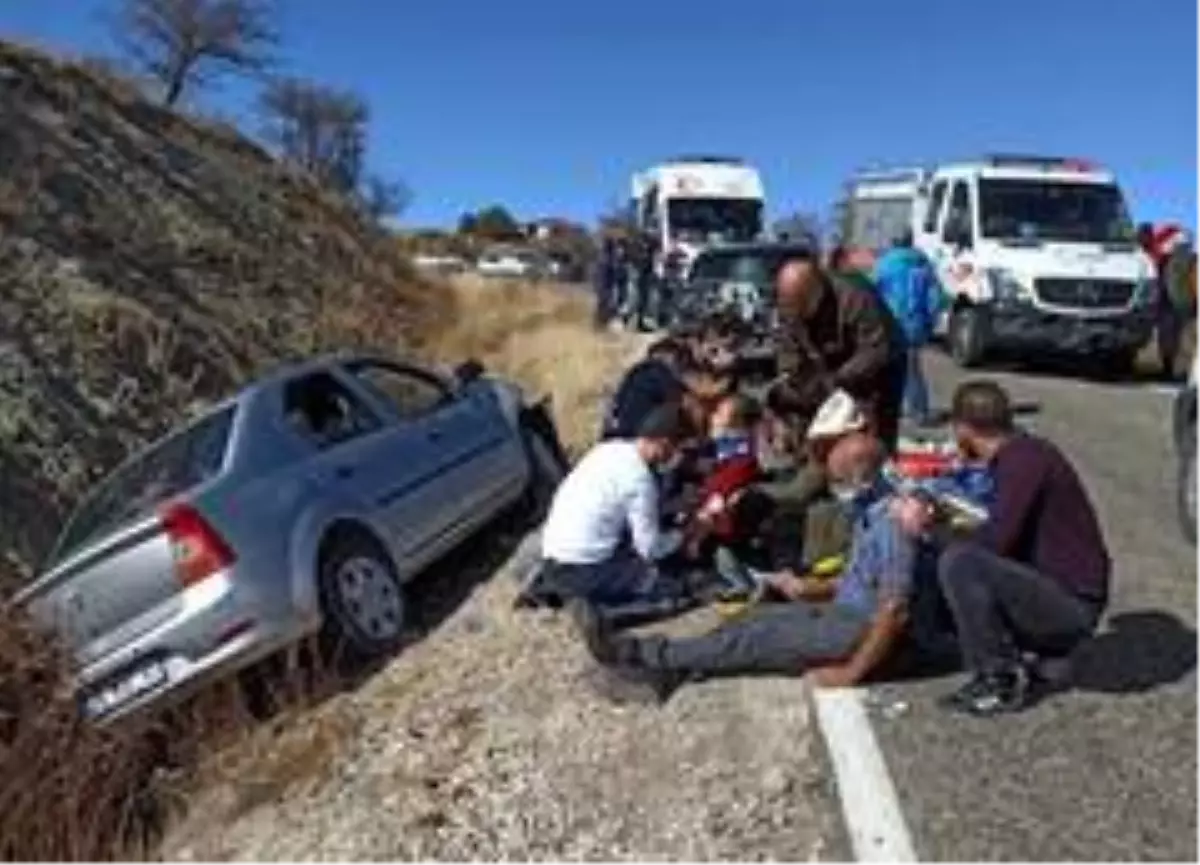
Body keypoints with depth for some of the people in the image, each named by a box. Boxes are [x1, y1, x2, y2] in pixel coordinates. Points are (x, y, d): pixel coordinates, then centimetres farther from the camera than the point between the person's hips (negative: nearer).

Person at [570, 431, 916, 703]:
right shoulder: (866, 513, 9)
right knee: (758, 617, -7)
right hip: (844, 611, 9)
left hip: (861, 630, -9)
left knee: (760, 638, -16)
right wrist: (809, 589, 10)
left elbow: (894, 612, -27)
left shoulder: (892, 524, -24)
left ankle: (642, 653, -15)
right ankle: (664, 671, -19)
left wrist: (852, 672, -23)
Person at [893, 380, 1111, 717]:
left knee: (956, 563, -26)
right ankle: (1024, 656, 7)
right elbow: (1004, 536, 17)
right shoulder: (1017, 453, 9)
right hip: (1061, 599, 10)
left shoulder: (1024, 459, -19)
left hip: (1072, 604, -10)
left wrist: (928, 528, -15)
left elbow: (996, 541, -26)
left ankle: (1001, 681, -12)